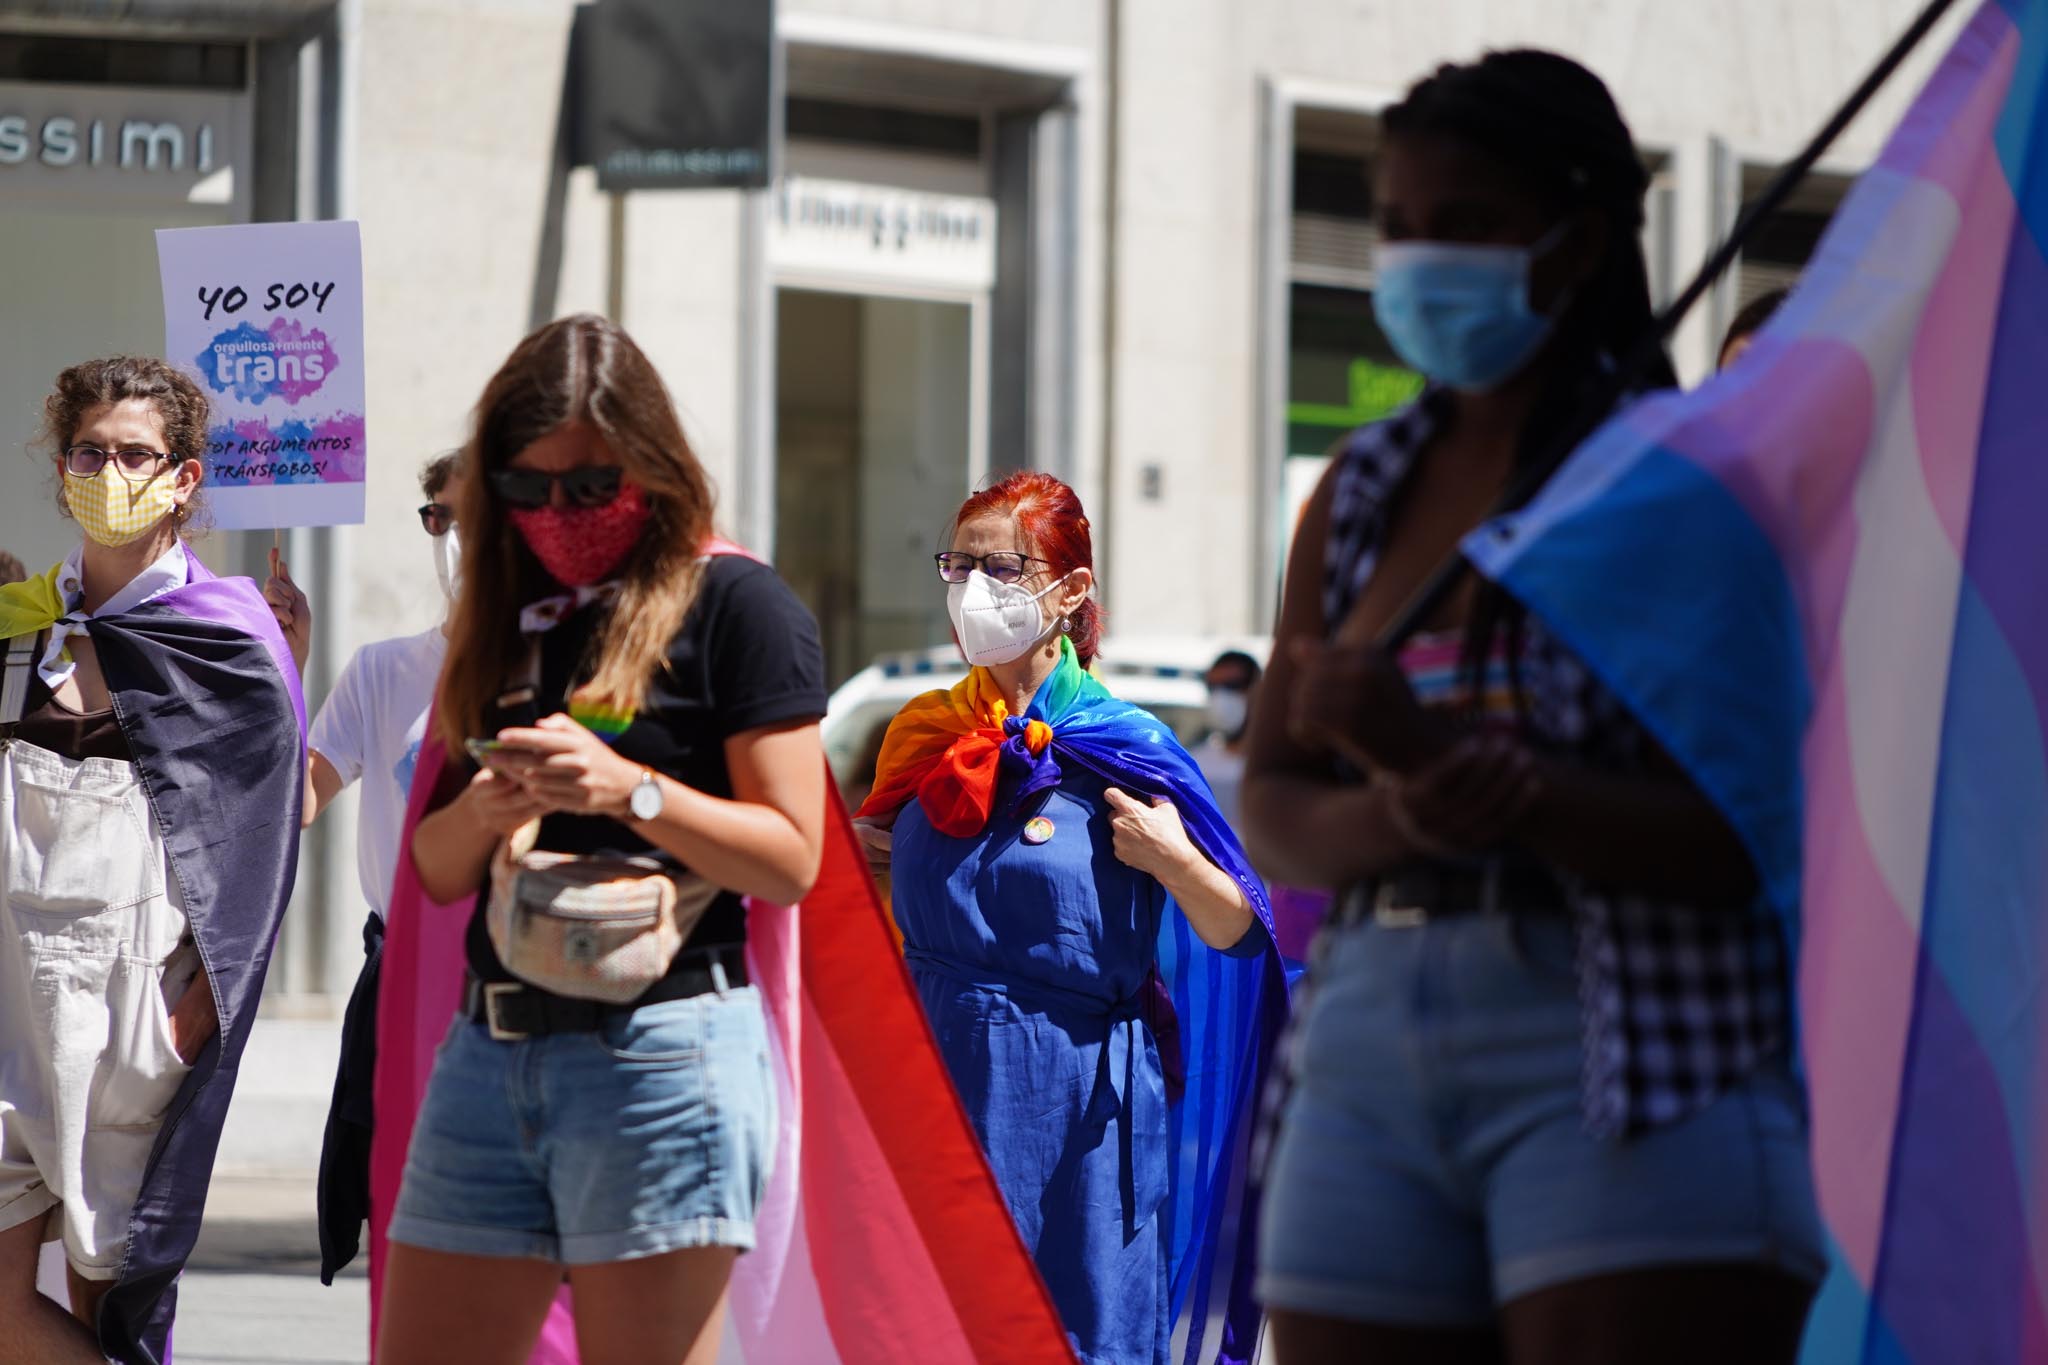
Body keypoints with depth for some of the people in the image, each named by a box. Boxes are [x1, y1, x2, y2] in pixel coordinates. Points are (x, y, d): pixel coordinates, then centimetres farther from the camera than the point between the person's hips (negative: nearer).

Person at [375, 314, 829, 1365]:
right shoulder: (505, 615, 17)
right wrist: (481, 813, -6)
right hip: (490, 1050, 7)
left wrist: (630, 790, -19)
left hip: (663, 1050, -6)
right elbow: (437, 871, 16)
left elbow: (789, 861, -7)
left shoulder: (733, 605, -2)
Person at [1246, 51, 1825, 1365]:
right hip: (1370, 1049, 6)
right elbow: (1273, 805, 13)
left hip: (1641, 1073, -6)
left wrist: (1444, 753, -22)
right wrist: (1399, 820, -11)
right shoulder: (1366, 494, 16)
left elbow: (1745, 839, -12)